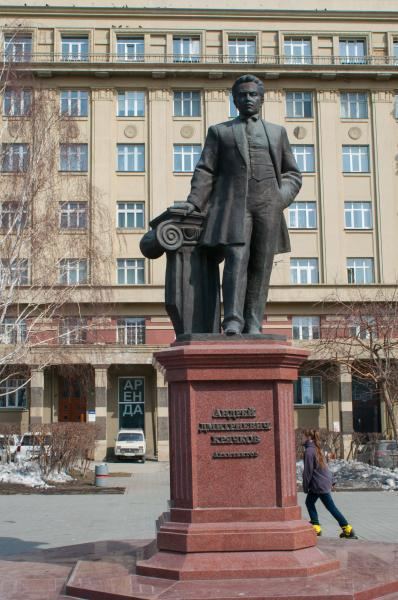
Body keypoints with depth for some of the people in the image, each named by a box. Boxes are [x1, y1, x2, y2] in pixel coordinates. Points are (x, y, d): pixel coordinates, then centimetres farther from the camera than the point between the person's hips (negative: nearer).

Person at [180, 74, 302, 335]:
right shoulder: (220, 131, 17)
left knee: (261, 267, -3)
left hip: (268, 207, 2)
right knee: (237, 260, -17)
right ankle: (233, 322, -24)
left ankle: (253, 326, -3)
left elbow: (293, 174, 20)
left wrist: (281, 199, 1)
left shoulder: (277, 132, 22)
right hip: (234, 206, -2)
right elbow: (206, 171, 7)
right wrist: (193, 202, -9)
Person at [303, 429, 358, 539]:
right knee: (309, 502, 13)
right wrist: (331, 481, 19)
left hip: (319, 485, -9)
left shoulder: (309, 451, -18)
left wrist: (305, 486, -7)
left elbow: (308, 471, -16)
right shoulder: (317, 449, 11)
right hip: (325, 481, 9)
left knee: (331, 507, 2)